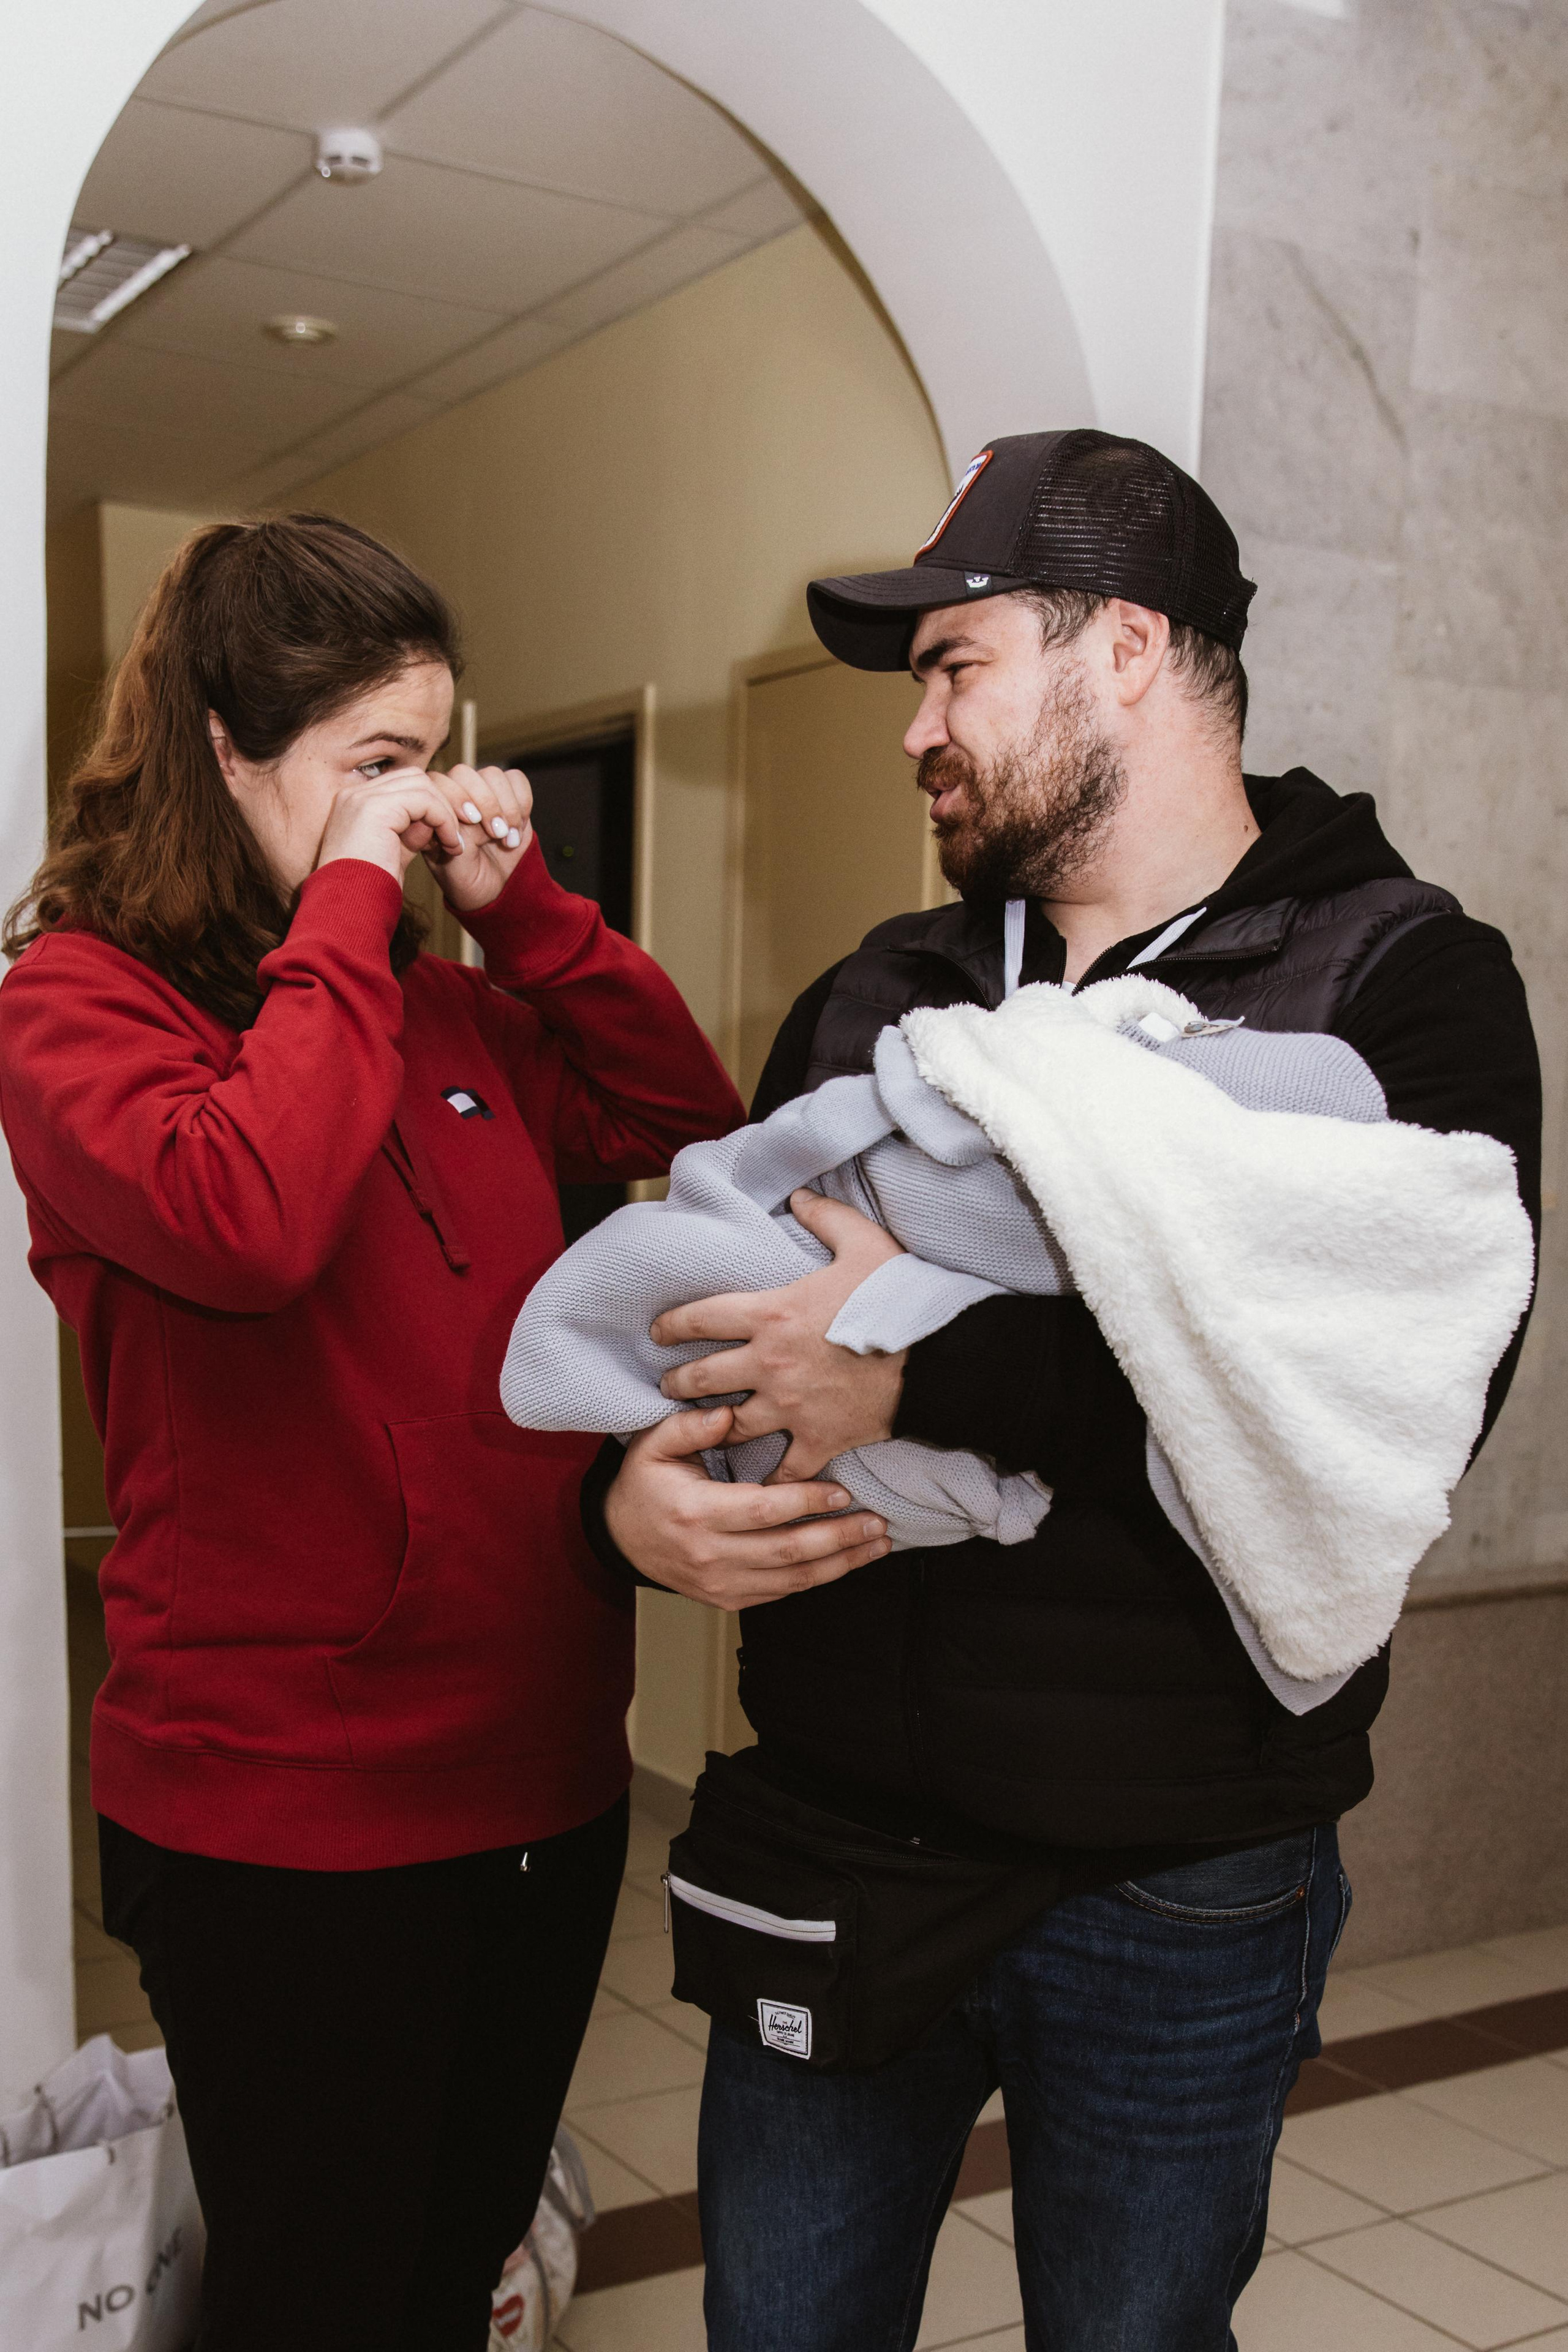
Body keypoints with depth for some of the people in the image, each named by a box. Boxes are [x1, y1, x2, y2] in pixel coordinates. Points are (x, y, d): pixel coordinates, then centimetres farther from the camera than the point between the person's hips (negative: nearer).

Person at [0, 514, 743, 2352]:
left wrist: (518, 904, 1)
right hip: (286, 1817, -6)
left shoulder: (443, 1004, 8)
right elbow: (246, 1221, -29)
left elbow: (686, 1117, 10)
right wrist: (346, 913, -18)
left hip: (540, 1771, 6)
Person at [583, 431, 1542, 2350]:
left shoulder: (1397, 983, -9)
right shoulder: (875, 1000, 7)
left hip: (1177, 1904, -4)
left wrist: (931, 1381, -28)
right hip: (834, 1837, 4)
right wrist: (632, 1492, -12)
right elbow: (701, 1308, 10)